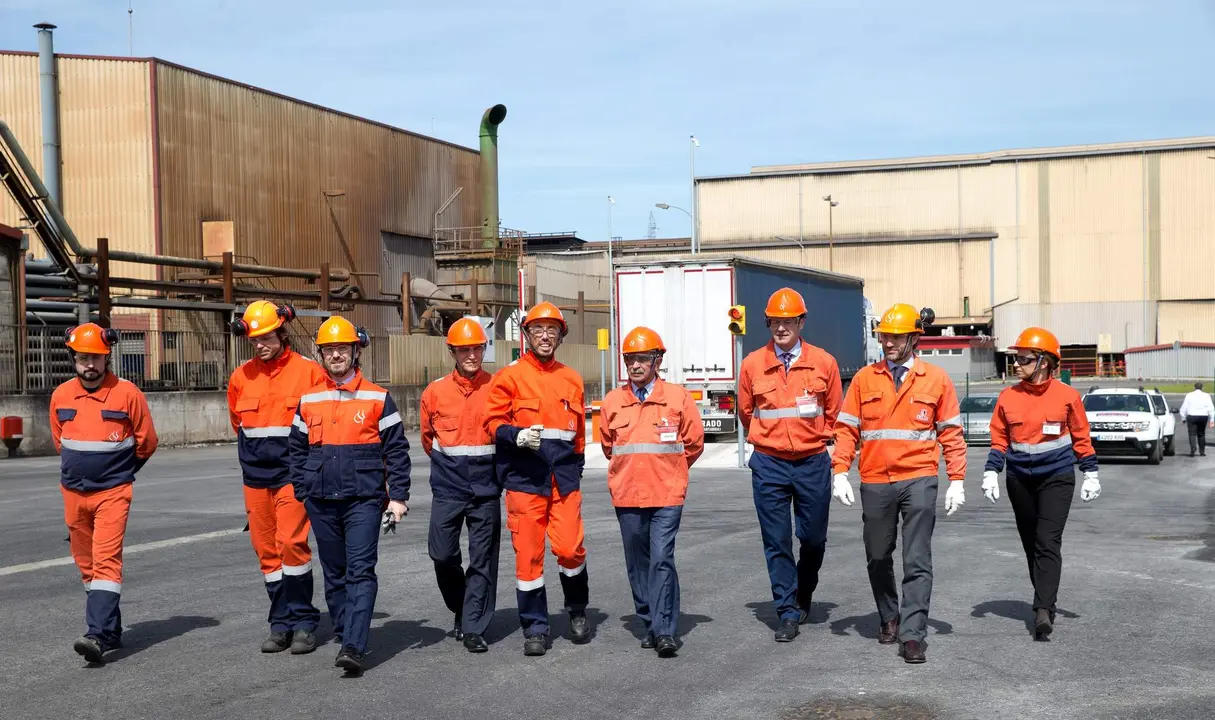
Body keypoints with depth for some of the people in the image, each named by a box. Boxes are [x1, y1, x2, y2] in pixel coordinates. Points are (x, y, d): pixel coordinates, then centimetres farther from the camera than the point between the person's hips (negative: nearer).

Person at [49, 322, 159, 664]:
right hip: (74, 491, 5)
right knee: (86, 564, 12)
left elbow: (147, 442, 2)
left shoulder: (127, 394, -9)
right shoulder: (61, 396, 3)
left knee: (106, 561, -15)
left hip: (112, 493, -5)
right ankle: (111, 629, 25)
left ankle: (98, 635, -21)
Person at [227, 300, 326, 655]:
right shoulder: (241, 377, 8)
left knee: (291, 542, -15)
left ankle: (303, 621, -5)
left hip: (293, 473, -5)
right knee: (266, 550, 7)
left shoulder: (308, 372, -5)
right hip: (255, 476, 5)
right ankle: (282, 624, 15)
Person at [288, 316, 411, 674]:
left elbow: (397, 450, 1)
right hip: (322, 502, 4)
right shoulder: (308, 400, 9)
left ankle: (354, 646, -15)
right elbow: (297, 449, 16)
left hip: (364, 499, -3)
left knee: (361, 571, -11)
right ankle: (344, 637, 23)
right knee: (334, 574, 11)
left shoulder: (377, 398, 0)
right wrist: (302, 493, 11)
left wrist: (397, 496, -3)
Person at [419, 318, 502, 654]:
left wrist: (485, 462, 8)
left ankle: (474, 628, 8)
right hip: (448, 487, 1)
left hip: (486, 487, -1)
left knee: (483, 559, 0)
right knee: (442, 554, -2)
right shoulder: (435, 392, 3)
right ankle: (461, 608, 25)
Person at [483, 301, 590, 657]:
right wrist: (517, 436, -20)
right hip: (525, 476, -2)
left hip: (564, 477, 2)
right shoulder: (510, 376, 2)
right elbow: (492, 421, -2)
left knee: (570, 547, -6)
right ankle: (534, 628, 11)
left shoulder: (572, 379, 14)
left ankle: (577, 610, 21)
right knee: (528, 552, -1)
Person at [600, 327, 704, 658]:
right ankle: (650, 624, 21)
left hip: (667, 496, -3)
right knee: (637, 564, 9)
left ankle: (665, 631, -11)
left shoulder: (677, 397, -2)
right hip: (627, 496, 3)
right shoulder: (613, 401, 4)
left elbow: (694, 443, 7)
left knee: (662, 559, -13)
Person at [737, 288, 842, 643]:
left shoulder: (823, 362, -2)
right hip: (769, 465, 0)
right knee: (777, 542, 1)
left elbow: (833, 412, 11)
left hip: (813, 462, 0)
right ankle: (787, 613, 10)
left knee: (814, 538, 9)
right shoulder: (752, 364, 0)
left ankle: (803, 596, 34)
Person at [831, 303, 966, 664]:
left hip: (918, 481, -2)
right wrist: (840, 472, -4)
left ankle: (912, 635, -3)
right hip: (875, 482, 2)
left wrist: (956, 481, 0)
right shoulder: (864, 378, 7)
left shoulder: (936, 379, 3)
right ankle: (889, 618, 33)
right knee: (878, 558, 13)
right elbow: (846, 428, 6)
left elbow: (951, 432, 5)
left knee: (917, 562, -5)